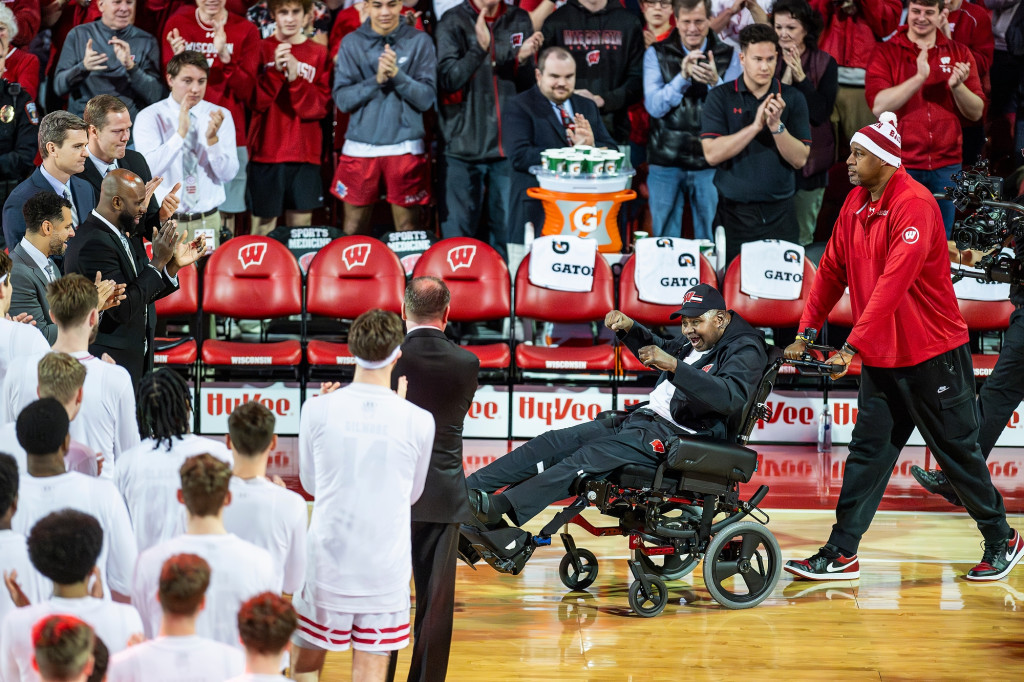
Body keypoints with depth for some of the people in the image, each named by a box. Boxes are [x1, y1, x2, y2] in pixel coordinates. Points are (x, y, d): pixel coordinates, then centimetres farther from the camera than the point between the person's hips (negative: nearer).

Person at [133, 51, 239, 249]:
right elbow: (149, 169, -18)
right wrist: (180, 133, -25)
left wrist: (213, 139, -21)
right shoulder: (149, 117, -3)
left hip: (206, 223, 2)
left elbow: (228, 174, -5)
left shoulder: (220, 116, 3)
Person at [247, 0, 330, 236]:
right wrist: (275, 70, -20)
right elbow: (256, 101, -6)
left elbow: (320, 107, -2)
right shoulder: (262, 49, 4)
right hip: (266, 153, -1)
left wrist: (296, 79, -17)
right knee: (263, 228, -2)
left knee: (301, 225, 1)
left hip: (305, 154, 1)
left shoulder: (318, 53, 7)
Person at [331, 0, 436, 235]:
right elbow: (342, 99, -2)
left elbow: (426, 98, -4)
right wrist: (376, 80, -16)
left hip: (405, 146, -1)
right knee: (353, 229, 5)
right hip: (360, 146, 1)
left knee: (407, 229, 3)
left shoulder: (419, 41, 1)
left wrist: (397, 74, -18)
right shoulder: (351, 43, 4)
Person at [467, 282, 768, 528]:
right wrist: (629, 329, 17)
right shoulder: (695, 343, 19)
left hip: (679, 437, -9)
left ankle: (501, 507, -41)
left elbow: (731, 397, -29)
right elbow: (660, 349, 39)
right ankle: (468, 489, -14)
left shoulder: (745, 350, -9)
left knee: (589, 458, -28)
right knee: (555, 442, -5)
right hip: (645, 418, 9)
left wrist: (674, 366, -35)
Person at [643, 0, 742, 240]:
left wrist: (715, 83, -24)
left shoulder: (728, 56, 4)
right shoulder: (656, 54, 3)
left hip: (710, 163, 0)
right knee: (664, 242, 6)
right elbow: (654, 106, -8)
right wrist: (683, 77, -22)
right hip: (666, 160, 0)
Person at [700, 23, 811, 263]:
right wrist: (755, 126, -17)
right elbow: (712, 154, -10)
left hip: (779, 213, 1)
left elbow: (800, 159, -2)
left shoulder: (792, 98, 4)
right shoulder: (720, 97, 1)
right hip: (734, 213, -1)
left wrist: (776, 125, -17)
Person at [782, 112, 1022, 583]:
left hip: (932, 354, -7)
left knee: (957, 451, 4)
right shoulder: (856, 203, 6)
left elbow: (895, 281, -28)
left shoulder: (914, 204, -20)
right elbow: (833, 269, 13)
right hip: (881, 357, 7)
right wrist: (807, 331, 6)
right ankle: (842, 554, 5)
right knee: (868, 452, 4)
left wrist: (853, 346, -32)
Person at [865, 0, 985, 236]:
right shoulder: (886, 53, 0)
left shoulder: (959, 54, 8)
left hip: (946, 166, 3)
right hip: (901, 165, -2)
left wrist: (957, 86, -15)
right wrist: (919, 77, -22)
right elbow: (878, 106, -14)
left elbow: (976, 113, 5)